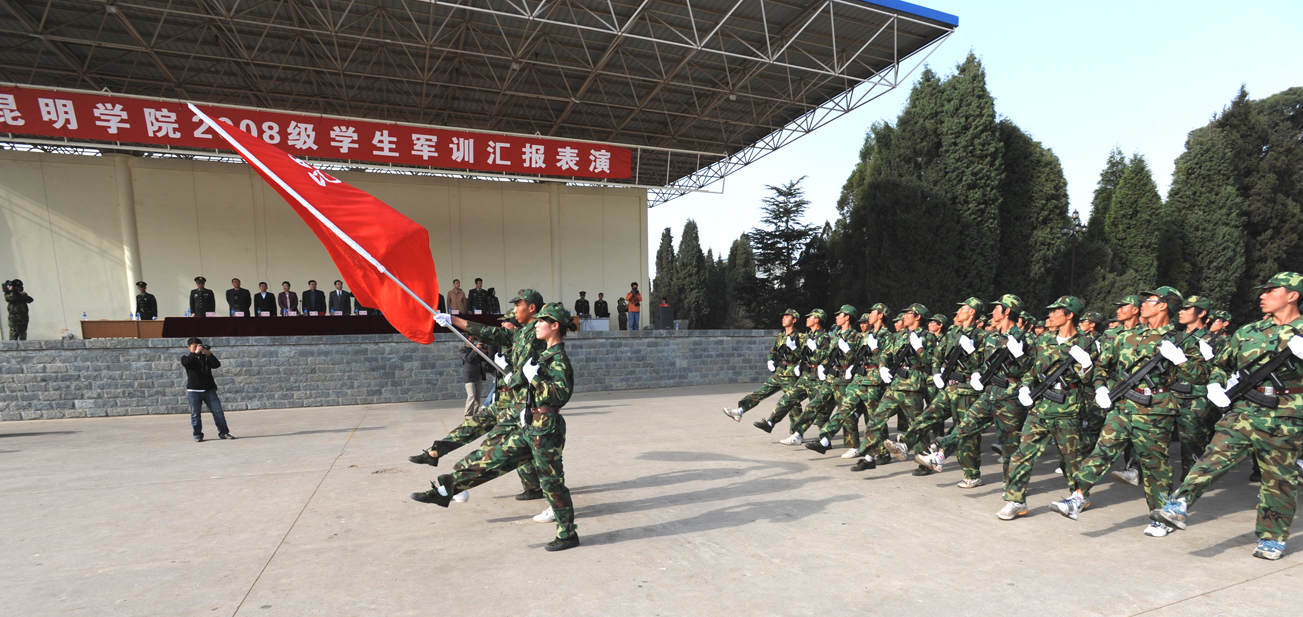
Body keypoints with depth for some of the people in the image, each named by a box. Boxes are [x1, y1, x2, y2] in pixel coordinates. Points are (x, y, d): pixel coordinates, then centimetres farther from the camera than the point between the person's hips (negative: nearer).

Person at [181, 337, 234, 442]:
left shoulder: (206, 357, 12)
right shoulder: (186, 358, 8)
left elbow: (217, 365, -4)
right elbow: (185, 363, -16)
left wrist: (209, 354, -15)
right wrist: (195, 353, -22)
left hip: (209, 389, 1)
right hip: (194, 390, -1)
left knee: (218, 411, -2)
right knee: (195, 414, 5)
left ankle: (223, 433, 2)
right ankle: (198, 435, 15)